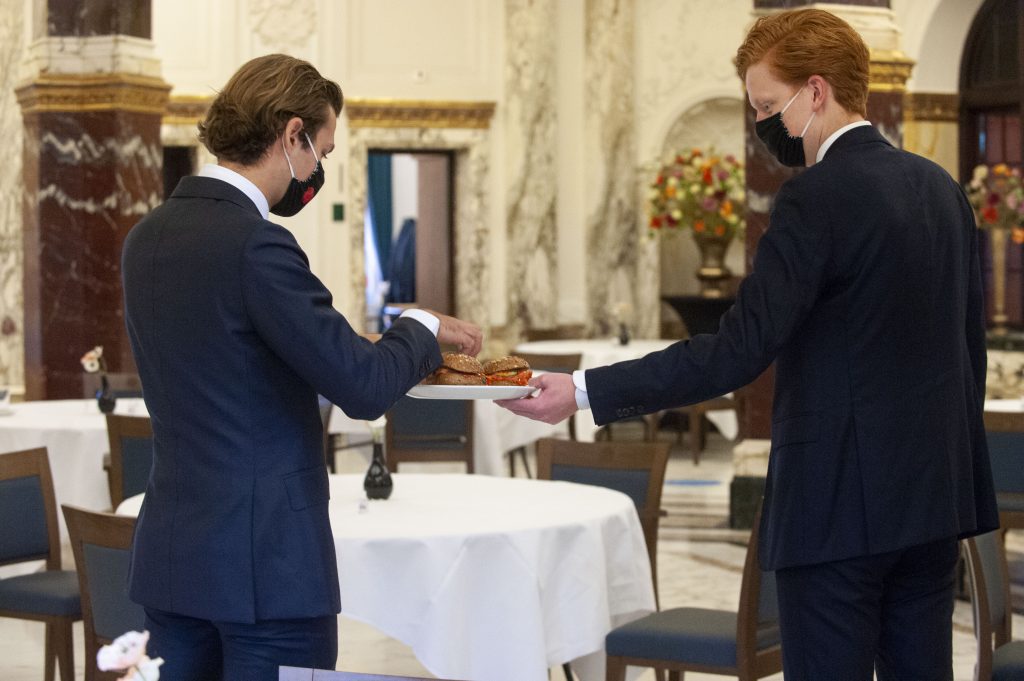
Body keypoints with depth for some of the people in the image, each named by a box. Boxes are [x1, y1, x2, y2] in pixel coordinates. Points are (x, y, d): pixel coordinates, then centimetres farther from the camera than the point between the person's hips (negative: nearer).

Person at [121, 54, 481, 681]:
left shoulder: (147, 238, 8)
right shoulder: (257, 245, -18)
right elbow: (364, 388, -17)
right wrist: (422, 329, 3)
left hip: (170, 557, 8)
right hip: (267, 565, -8)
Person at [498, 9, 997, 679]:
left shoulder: (816, 198, -15)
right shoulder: (941, 187, 10)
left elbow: (738, 353, -20)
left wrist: (585, 392, -18)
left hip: (841, 499, -8)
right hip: (935, 497, 8)